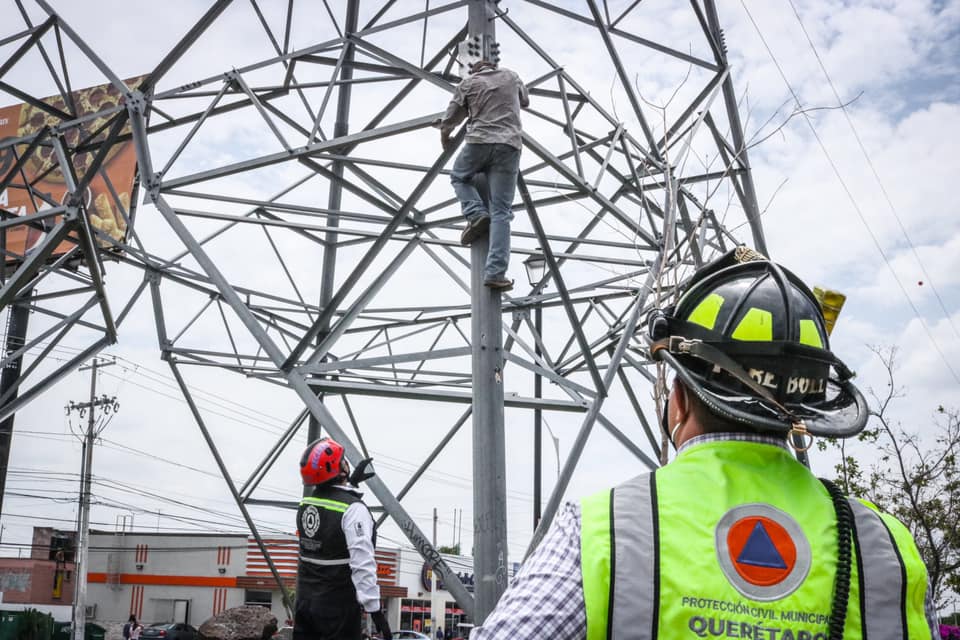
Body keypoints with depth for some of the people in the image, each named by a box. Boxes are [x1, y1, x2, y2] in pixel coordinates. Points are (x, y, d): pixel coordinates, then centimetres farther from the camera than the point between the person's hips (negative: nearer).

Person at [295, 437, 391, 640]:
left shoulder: (305, 504, 5)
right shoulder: (353, 509, -18)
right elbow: (363, 565, -25)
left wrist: (350, 482, 30)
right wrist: (374, 609, -24)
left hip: (304, 601, 7)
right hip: (338, 607, -7)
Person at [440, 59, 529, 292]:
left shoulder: (468, 82, 13)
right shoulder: (511, 76, 20)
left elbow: (450, 118, 16)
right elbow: (525, 101, 37)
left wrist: (444, 137, 35)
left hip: (479, 141, -1)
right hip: (510, 146, 1)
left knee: (459, 176, 29)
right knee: (501, 212, -1)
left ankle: (476, 215, 2)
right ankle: (495, 272, -11)